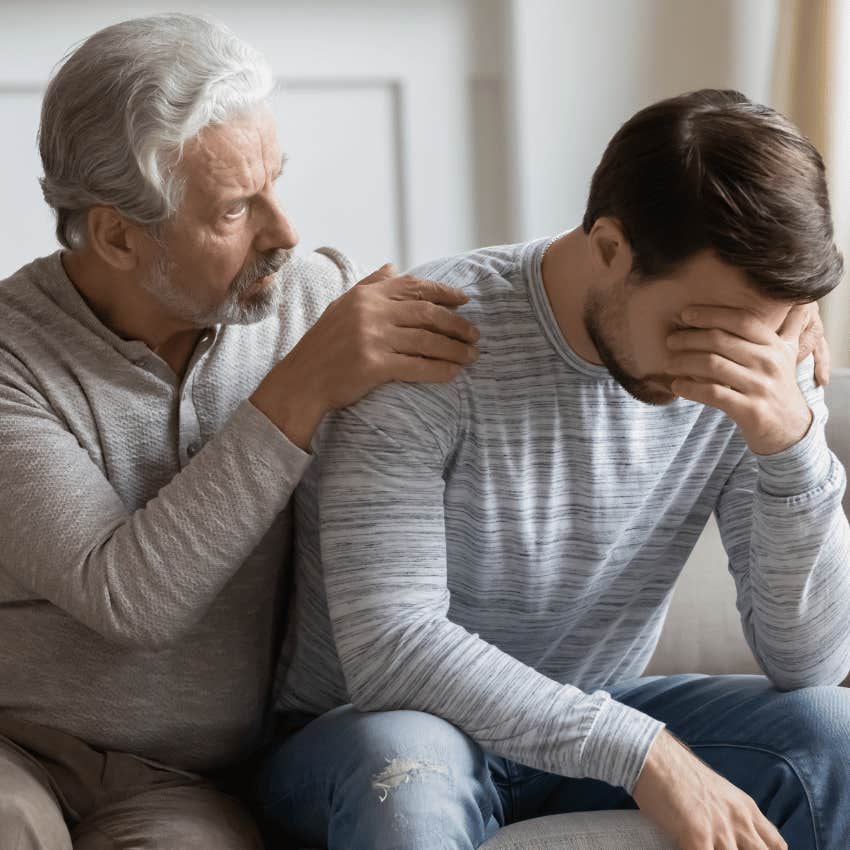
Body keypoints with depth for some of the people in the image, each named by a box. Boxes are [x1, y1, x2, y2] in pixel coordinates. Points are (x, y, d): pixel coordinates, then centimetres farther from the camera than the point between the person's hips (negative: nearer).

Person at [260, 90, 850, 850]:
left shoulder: (760, 377, -9)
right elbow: (388, 650, -29)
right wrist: (641, 751, -34)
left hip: (587, 725, 4)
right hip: (379, 740, -4)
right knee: (405, 771, -39)